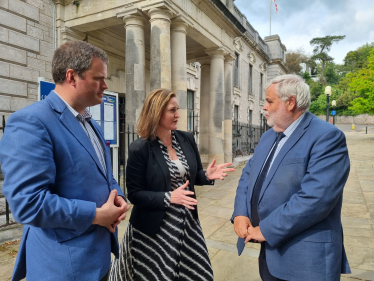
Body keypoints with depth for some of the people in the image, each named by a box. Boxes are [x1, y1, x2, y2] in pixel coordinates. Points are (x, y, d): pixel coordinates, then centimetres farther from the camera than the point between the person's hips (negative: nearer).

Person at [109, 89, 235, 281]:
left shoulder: (187, 139, 0)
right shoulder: (139, 148, -16)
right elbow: (134, 194, -13)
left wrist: (207, 175, -13)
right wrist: (168, 198, -25)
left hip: (187, 223, 5)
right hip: (153, 229, -4)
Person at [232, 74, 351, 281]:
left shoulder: (327, 137, -17)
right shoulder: (268, 136, 9)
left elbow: (315, 196, -26)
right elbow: (248, 174, 10)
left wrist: (267, 230, -20)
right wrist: (240, 214, -6)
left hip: (306, 256, -7)